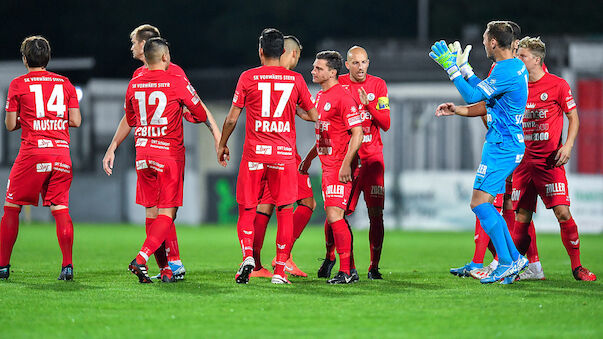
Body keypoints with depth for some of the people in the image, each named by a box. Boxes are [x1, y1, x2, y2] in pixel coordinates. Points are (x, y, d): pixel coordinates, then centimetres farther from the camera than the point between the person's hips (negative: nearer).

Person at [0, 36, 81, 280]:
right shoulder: (64, 83, 9)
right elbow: (75, 121, 7)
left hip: (32, 151, -3)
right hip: (61, 152, 3)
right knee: (60, 209, 4)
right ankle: (67, 265, -6)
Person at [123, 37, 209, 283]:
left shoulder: (134, 85, 5)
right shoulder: (177, 83, -9)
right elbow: (201, 115, 1)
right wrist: (184, 115, 21)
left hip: (143, 153, 5)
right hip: (170, 154, -5)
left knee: (153, 212, 12)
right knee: (167, 214, -2)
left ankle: (168, 269, 13)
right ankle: (141, 258, -19)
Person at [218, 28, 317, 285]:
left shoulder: (248, 78, -1)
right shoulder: (295, 79, 3)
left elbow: (232, 118, 1)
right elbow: (314, 116, 10)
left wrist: (222, 145, 16)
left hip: (254, 153, -1)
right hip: (284, 153, 1)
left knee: (247, 210, 9)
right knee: (285, 211, 6)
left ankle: (247, 255, -14)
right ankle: (280, 270, 2)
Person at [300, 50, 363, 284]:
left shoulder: (343, 98, -13)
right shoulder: (320, 96, 15)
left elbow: (357, 133, -17)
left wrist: (346, 164, -22)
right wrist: (309, 158, 25)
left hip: (340, 167, -9)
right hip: (328, 166, 9)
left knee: (334, 215, -14)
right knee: (331, 216, 13)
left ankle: (346, 272, -11)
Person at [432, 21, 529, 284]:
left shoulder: (506, 70, -18)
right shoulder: (516, 66, 15)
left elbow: (472, 95, -18)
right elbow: (489, 106, 22)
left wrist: (450, 66, -12)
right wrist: (457, 110, 17)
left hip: (501, 147, -10)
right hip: (510, 145, 10)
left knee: (479, 203, -11)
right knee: (483, 205, 13)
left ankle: (506, 262, -11)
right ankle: (514, 258, 13)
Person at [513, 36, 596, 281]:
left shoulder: (557, 85, -2)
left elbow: (573, 117, 3)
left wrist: (567, 146, -9)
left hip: (550, 160, -4)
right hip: (524, 159, 4)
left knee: (562, 212, -11)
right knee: (522, 216, 1)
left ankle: (577, 266, -2)